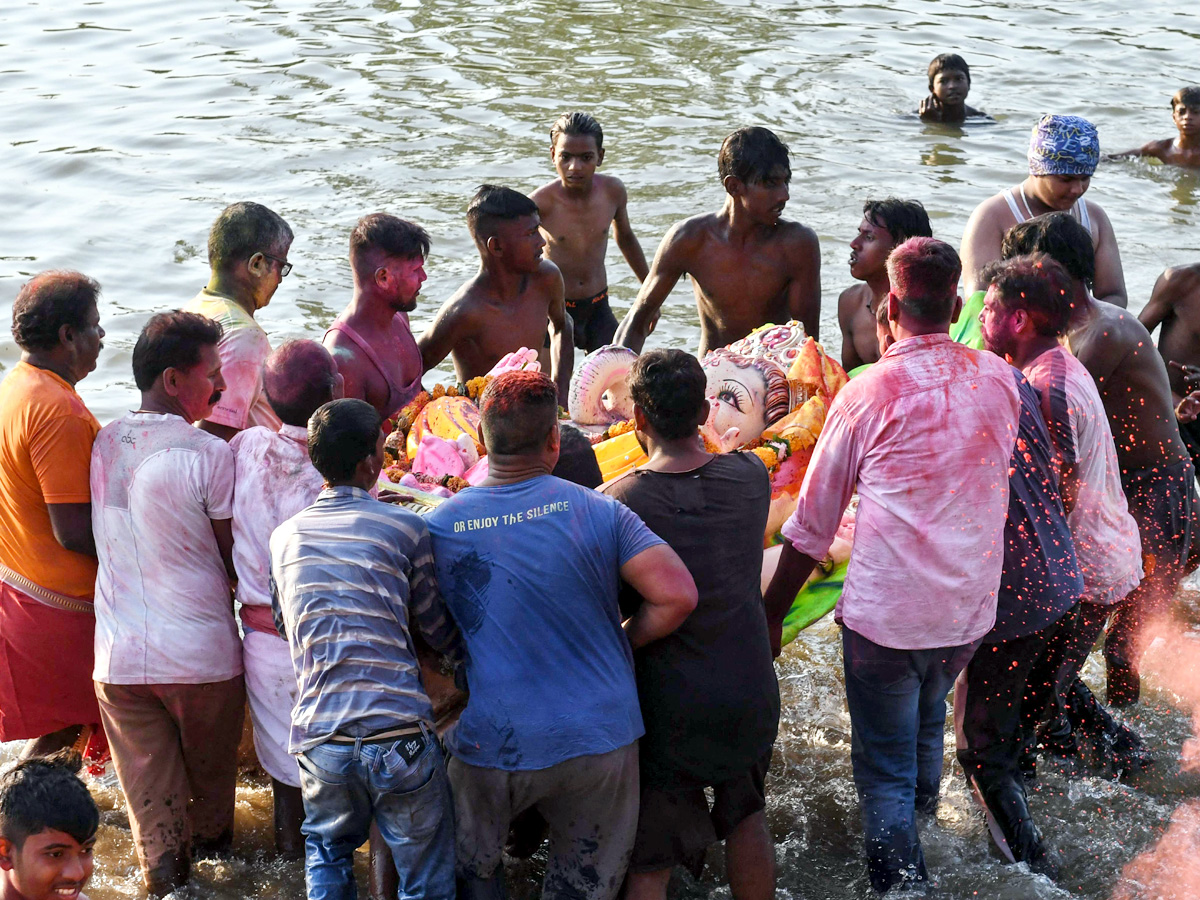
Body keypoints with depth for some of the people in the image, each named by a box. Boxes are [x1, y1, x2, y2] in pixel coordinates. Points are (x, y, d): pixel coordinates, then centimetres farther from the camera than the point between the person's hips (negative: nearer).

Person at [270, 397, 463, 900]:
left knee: (327, 857, 27)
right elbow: (437, 630, 8)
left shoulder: (284, 537, 11)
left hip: (317, 736, 4)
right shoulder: (405, 528, -1)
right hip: (400, 736, -4)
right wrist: (465, 652, 29)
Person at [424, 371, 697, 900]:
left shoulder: (439, 528, -7)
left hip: (489, 744, 0)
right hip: (598, 738, 0)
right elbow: (678, 596, -14)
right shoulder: (598, 513, -9)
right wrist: (624, 643, 2)